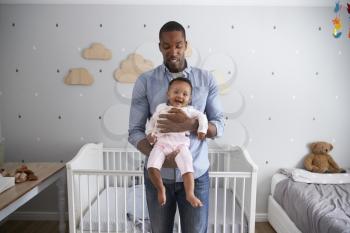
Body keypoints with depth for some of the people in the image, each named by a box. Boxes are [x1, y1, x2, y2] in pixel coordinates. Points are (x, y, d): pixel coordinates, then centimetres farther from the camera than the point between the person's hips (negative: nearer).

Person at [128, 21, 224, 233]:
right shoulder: (145, 81, -4)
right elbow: (135, 132, -6)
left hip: (196, 175, 0)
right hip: (158, 175, 1)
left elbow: (219, 126, -3)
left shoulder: (207, 79, -2)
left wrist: (191, 125, -23)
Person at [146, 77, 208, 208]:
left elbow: (202, 116, 17)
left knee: (187, 168, -19)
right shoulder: (161, 108, 18)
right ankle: (160, 189, 1)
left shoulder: (189, 110, 16)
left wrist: (202, 130, 1)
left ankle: (190, 194, -6)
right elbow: (152, 122, 22)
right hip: (161, 143, 1)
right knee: (151, 166, -21)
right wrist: (150, 134, 6)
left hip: (181, 144, 0)